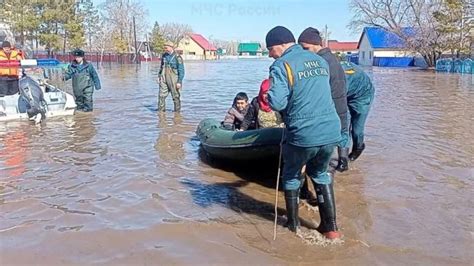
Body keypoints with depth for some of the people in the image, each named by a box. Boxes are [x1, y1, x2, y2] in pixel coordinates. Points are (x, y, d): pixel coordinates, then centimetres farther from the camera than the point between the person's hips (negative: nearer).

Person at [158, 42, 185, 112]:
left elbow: (181, 71, -10)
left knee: (176, 96, 4)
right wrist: (159, 77, 15)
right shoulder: (164, 56, 8)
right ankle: (161, 110, 9)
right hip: (164, 79, 5)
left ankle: (177, 111, 15)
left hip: (173, 79, -5)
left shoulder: (177, 57, -10)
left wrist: (179, 82, -15)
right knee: (161, 95, 1)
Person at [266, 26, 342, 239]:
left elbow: (277, 103, -18)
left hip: (303, 135, -6)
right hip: (331, 132, 6)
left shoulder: (281, 65, -8)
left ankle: (293, 226, 29)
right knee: (320, 174, 25)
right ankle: (330, 228, 25)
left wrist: (268, 95, 2)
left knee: (291, 177, 19)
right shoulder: (320, 61, 13)